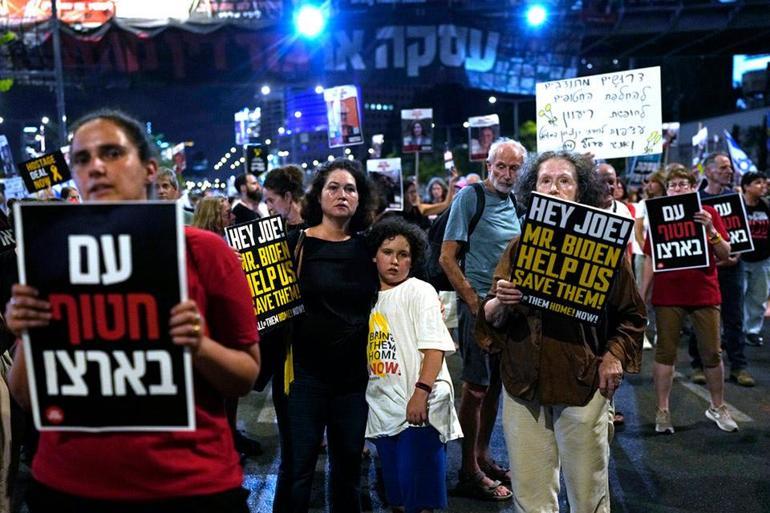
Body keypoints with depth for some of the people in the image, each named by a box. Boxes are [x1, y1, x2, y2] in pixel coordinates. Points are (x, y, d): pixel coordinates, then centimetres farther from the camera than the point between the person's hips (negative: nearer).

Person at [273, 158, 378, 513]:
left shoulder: (367, 247, 6)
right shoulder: (295, 243, -4)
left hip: (355, 374, 3)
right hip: (306, 371, -3)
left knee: (348, 464, 15)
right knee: (297, 469, 4)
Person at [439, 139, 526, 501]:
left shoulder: (518, 203, 10)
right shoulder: (470, 198, -9)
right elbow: (447, 258, -12)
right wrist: (474, 302, -15)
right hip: (479, 304, -7)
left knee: (495, 385, 14)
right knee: (476, 387, -1)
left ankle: (483, 457, 29)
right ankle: (469, 472, 11)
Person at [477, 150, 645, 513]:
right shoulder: (518, 247, 7)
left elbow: (631, 315, 9)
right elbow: (491, 318, 6)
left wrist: (614, 355, -6)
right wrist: (500, 303, -15)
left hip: (583, 383, -1)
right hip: (523, 383, 2)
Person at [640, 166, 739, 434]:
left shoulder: (708, 213, 3)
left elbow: (725, 255, -1)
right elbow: (650, 259, 6)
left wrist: (710, 229, -18)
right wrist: (642, 296, 1)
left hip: (704, 293, 1)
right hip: (668, 295, 0)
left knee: (712, 353, 6)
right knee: (665, 352, 2)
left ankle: (718, 408, 24)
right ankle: (663, 411, 10)